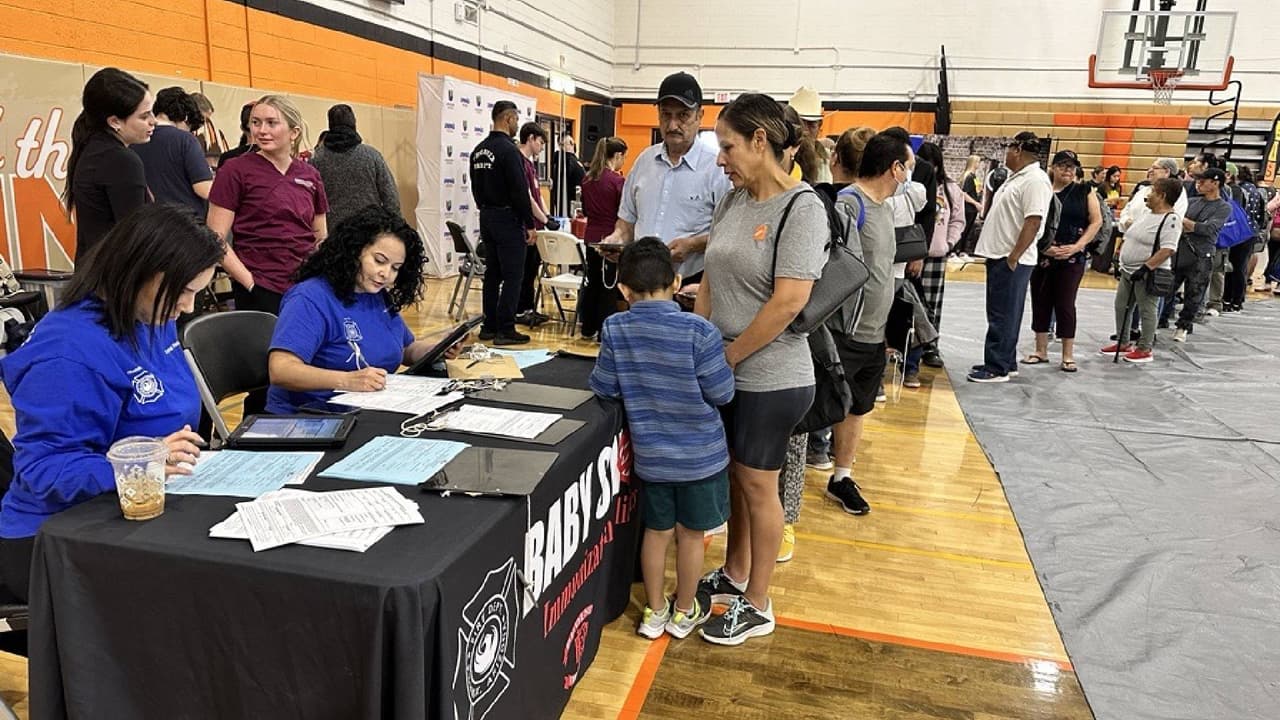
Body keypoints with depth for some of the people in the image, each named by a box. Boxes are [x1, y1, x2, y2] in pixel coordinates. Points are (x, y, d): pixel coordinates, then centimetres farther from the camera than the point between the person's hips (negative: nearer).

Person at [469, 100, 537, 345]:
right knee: (512, 276, -5)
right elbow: (520, 191, -19)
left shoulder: (478, 150, 12)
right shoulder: (508, 150, -16)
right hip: (507, 219, -9)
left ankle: (489, 326, 17)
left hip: (486, 218, 9)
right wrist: (530, 225, -15)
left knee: (492, 274, 13)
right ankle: (505, 330, -4)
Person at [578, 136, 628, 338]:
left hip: (591, 237, 7)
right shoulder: (617, 181, -15)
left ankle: (588, 328, 27)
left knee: (592, 281, 17)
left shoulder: (588, 178, 4)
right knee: (609, 285, 3)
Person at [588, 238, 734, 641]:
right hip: (701, 455, -2)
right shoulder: (699, 332, -20)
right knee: (691, 534, 16)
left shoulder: (614, 330, -13)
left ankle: (654, 612, 34)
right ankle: (684, 612, 34)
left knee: (657, 531, 20)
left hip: (650, 456, 2)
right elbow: (722, 393, -14)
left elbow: (604, 388, -4)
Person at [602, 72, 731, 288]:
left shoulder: (717, 167, -7)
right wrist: (618, 236, 2)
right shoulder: (645, 159, 13)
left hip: (692, 285, -5)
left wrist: (693, 244, -20)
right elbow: (628, 217, 22)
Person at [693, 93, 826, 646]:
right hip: (724, 371, 7)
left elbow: (788, 301, -23)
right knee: (733, 476, 19)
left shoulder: (801, 208, -17)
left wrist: (726, 358, -16)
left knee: (757, 485, 6)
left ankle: (757, 606, 24)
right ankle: (735, 574, 39)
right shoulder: (733, 201, 6)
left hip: (770, 378, -7)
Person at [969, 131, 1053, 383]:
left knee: (1003, 316, -5)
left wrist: (1013, 257, -23)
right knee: (1000, 314, 15)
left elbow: (1033, 222, -22)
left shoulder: (1035, 180, -14)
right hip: (999, 256, 10)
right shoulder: (1017, 177, 17)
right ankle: (1003, 362, 24)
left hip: (1011, 260, -10)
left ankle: (998, 368, 0)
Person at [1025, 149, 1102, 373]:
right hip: (1042, 256, 2)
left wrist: (1076, 247, -11)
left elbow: (1096, 221, 0)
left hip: (1073, 258, -2)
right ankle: (1041, 350, 20)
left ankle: (1068, 356, 7)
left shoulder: (1084, 192, 4)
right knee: (1040, 302, 7)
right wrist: (1045, 247, -15)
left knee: (1065, 304, -2)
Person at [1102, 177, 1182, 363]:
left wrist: (1145, 268, -29)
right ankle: (1122, 343, 25)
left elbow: (1167, 250, -26)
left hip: (1148, 274, -10)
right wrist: (1122, 261, 20)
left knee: (1146, 311, 0)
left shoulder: (1171, 219, -17)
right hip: (1128, 270, 10)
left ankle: (1145, 349, 9)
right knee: (1121, 306, 14)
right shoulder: (1147, 212, 12)